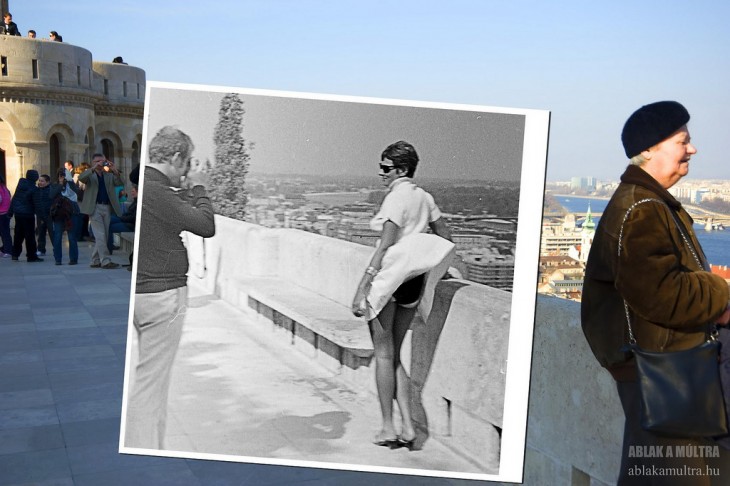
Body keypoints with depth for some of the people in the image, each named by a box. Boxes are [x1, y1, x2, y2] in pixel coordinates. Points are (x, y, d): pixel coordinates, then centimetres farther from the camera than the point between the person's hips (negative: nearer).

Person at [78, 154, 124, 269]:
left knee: (102, 236, 7)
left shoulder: (109, 175, 16)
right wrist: (93, 168, -23)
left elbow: (119, 183, 0)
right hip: (95, 208, -4)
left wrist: (115, 171, -17)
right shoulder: (90, 175, 7)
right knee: (100, 236, -9)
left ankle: (95, 261, 14)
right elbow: (81, 178, -14)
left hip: (107, 208, 4)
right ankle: (105, 261, -10)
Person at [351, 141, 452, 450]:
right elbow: (446, 239, 15)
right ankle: (407, 426, 11)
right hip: (414, 282, 8)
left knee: (383, 355, 4)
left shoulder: (396, 197, -13)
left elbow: (385, 247, -19)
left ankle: (388, 429, 9)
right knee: (394, 356, 15)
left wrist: (362, 288, -20)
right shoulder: (425, 197, 10)